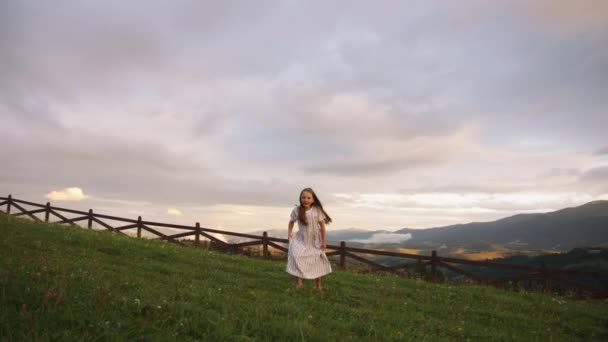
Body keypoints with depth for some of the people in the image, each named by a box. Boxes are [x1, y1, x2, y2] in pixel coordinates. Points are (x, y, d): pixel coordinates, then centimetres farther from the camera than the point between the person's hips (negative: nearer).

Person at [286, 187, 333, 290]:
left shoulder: (317, 210, -17)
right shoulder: (297, 210, -14)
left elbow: (322, 225, -9)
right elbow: (291, 222, 3)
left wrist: (323, 240, -7)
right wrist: (289, 232, -12)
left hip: (315, 240, 0)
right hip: (301, 239, 0)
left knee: (317, 261, 10)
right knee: (296, 256, -20)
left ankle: (318, 285, 30)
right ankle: (298, 281, -3)